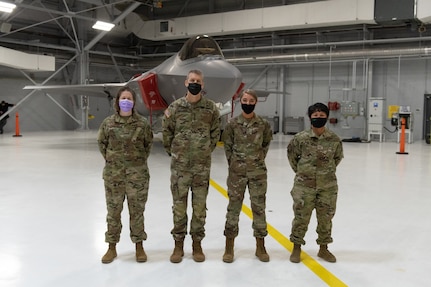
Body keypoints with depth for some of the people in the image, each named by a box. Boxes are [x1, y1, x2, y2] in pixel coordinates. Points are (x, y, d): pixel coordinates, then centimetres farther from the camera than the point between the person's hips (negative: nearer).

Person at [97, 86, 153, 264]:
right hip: (113, 174, 1)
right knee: (113, 210, 9)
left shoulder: (142, 123, -4)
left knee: (137, 210, 8)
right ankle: (112, 247, 23)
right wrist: (111, 160, 9)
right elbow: (102, 143, 11)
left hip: (137, 174, -1)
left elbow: (148, 144, 8)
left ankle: (139, 247, 23)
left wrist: (140, 160, 7)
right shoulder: (108, 122, -2)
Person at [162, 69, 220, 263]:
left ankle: (197, 243, 22)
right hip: (179, 166, 0)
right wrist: (174, 153, 10)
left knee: (200, 206, 8)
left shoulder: (211, 108, -1)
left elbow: (215, 133, 10)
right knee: (179, 205, 7)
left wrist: (206, 152, 11)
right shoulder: (175, 107, -2)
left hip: (202, 166, 0)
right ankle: (178, 244, 20)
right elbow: (166, 133, 7)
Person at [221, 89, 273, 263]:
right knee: (234, 207, 5)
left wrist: (259, 160, 10)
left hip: (258, 172, 1)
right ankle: (229, 248, 16)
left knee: (259, 207, 7)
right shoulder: (233, 124, -3)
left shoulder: (263, 124, -1)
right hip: (237, 172, -1)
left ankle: (260, 247, 21)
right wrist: (234, 163, 4)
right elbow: (227, 146, 5)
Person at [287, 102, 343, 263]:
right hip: (304, 185, -2)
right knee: (301, 217, 6)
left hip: (328, 186, 2)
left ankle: (323, 248, 31)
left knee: (326, 218, 12)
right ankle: (296, 248, 24)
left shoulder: (334, 139, -4)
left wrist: (328, 171, 10)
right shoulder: (300, 138, -8)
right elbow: (291, 154, 6)